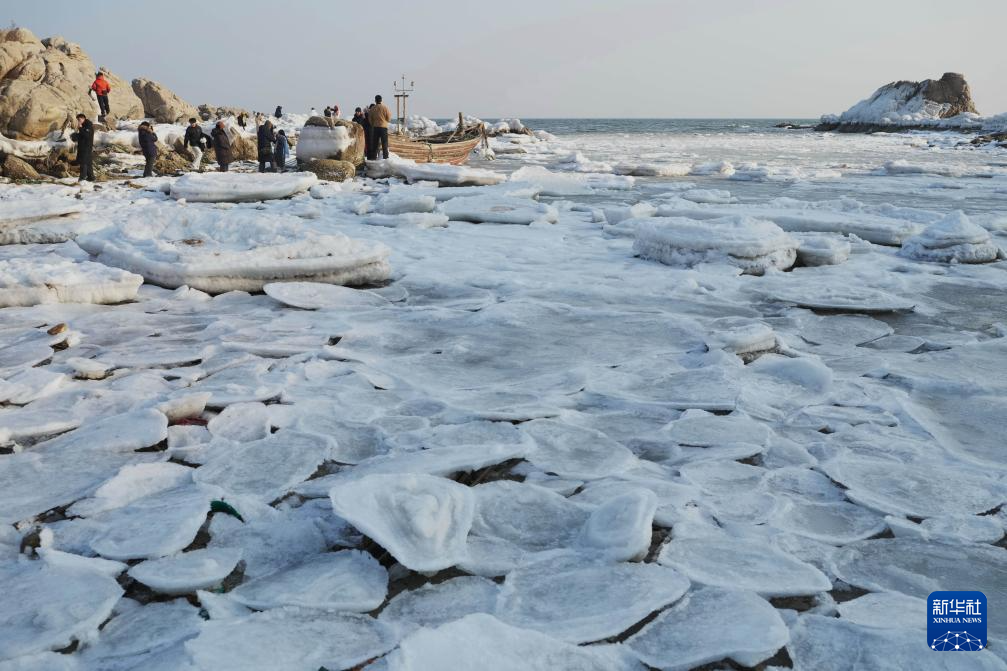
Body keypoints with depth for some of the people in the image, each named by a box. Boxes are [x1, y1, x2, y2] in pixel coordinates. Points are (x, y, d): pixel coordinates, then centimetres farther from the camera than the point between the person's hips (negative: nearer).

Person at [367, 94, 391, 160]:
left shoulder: (372, 108, 1)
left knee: (374, 143, 8)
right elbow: (388, 119, -2)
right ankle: (385, 156, -3)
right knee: (384, 143, 2)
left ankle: (373, 156, 8)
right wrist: (390, 113, 18)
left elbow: (370, 119, 7)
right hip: (384, 127, -2)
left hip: (375, 127, 2)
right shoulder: (385, 107, -5)